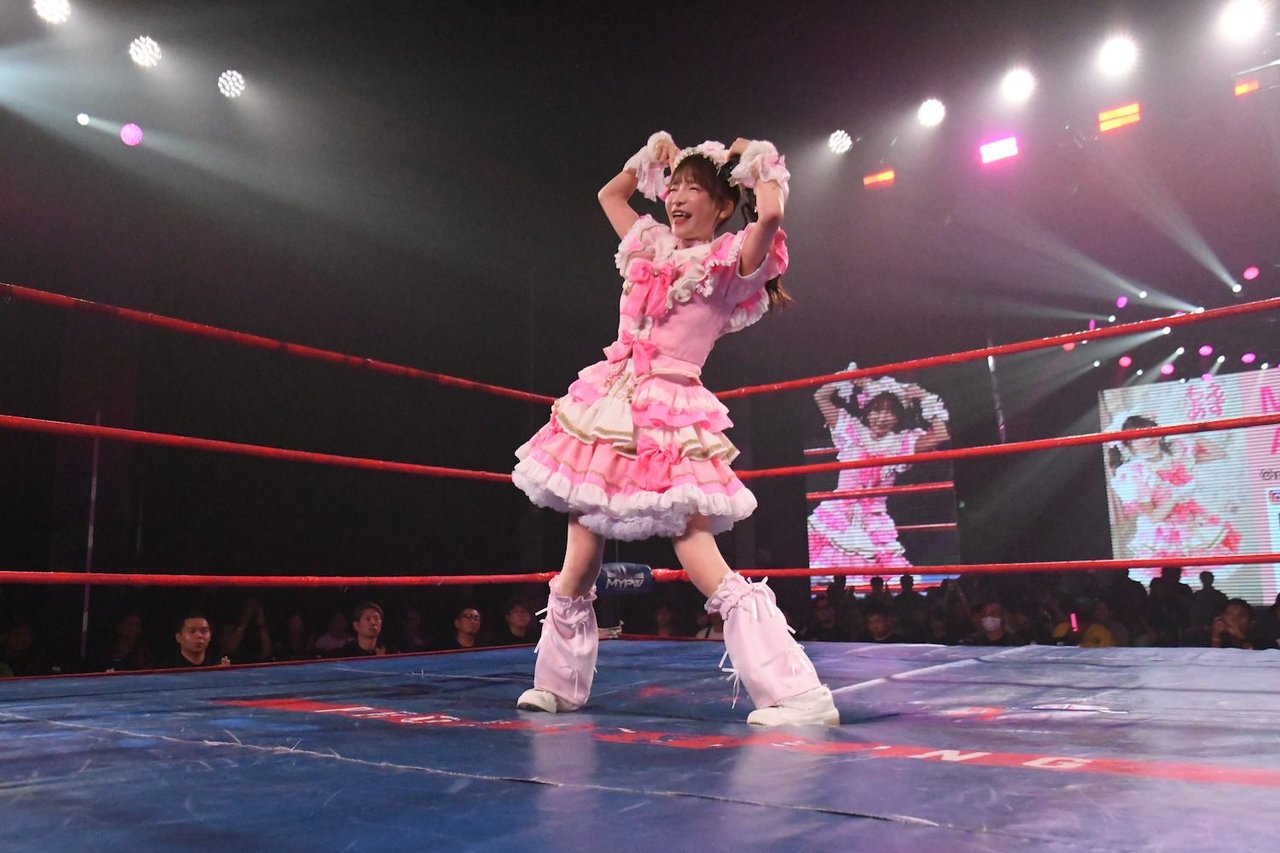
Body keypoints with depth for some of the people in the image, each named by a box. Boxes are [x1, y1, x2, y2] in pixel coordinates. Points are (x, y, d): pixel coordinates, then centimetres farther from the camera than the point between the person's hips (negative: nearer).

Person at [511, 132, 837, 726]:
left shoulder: (729, 260, -3)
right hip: (609, 409, 7)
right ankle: (558, 684, 24)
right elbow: (610, 193, 35)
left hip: (668, 419, -6)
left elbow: (771, 214, -24)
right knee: (579, 564, 8)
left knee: (702, 562, -16)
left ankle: (799, 695, -11)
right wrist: (654, 156, 23)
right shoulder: (650, 246, 17)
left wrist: (756, 164, -5)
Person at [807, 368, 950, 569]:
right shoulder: (851, 432, 6)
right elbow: (820, 396, 7)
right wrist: (852, 379, 7)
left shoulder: (902, 443, 5)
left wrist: (924, 400, 0)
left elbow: (941, 435, -7)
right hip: (837, 514, 0)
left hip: (872, 521, 1)